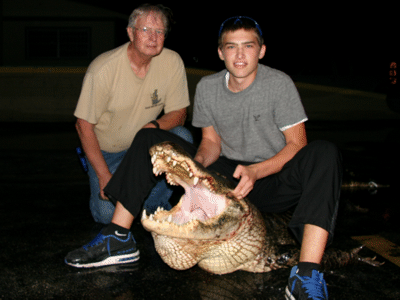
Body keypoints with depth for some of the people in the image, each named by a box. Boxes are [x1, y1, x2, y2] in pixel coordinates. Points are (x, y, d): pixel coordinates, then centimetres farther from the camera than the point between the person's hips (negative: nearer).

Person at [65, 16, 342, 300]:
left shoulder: (279, 83, -12)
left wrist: (255, 171, -29)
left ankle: (306, 276, -45)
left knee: (325, 153, -35)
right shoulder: (207, 87, 0)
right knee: (148, 138, -3)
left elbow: (296, 143, -12)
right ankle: (118, 237, -8)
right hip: (224, 176, 4)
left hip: (271, 179, -4)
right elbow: (211, 142, 6)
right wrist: (196, 163, -18)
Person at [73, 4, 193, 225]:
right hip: (106, 150, -3)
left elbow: (179, 112, -6)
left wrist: (154, 126, -30)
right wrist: (105, 176, -22)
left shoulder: (172, 62, -15)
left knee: (182, 137, -26)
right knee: (108, 214, -18)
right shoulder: (103, 68, -24)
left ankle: (155, 205, -5)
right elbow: (84, 126, -18)